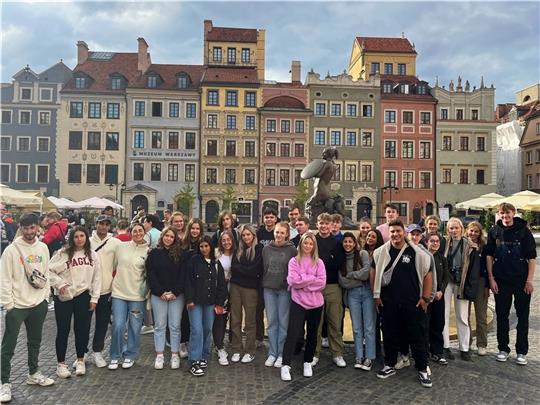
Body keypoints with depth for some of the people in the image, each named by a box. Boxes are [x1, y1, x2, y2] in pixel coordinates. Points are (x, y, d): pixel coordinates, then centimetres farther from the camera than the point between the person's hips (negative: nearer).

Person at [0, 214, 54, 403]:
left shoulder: (43, 248, 3)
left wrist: (45, 296, 7)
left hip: (39, 303, 5)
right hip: (17, 305, -5)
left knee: (35, 341, 18)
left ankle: (33, 373, 34)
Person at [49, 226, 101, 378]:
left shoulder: (93, 255, 4)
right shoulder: (63, 253, -5)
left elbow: (97, 278, 4)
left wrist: (94, 298, 0)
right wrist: (59, 283, -15)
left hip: (84, 296, 2)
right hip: (64, 297, -2)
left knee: (82, 330, 9)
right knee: (63, 330, 6)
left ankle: (80, 360, 27)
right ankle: (61, 364, 21)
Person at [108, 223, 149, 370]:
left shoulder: (148, 252, -3)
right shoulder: (121, 247, 2)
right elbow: (113, 266, 12)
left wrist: (148, 293, 1)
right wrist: (112, 284, 12)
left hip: (138, 295, -1)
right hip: (119, 293, 1)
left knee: (135, 328, 7)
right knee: (117, 326, 0)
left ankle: (130, 356, 25)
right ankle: (115, 356, 19)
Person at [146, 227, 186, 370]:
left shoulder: (180, 254, 3)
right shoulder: (154, 253, 2)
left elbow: (183, 274, -2)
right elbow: (150, 275, -2)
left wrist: (175, 292, -11)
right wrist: (160, 292, -11)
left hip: (176, 295, 0)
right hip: (158, 295, 0)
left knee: (175, 326, 4)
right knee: (159, 325, 6)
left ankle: (175, 354, 14)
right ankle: (159, 355, 16)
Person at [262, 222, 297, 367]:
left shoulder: (292, 250, -5)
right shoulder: (266, 249, 4)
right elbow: (263, 268, 9)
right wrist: (263, 285, 6)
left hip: (285, 290, -3)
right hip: (269, 289, 3)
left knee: (283, 322, 4)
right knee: (271, 322, 9)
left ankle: (282, 354, 15)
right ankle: (272, 353, 18)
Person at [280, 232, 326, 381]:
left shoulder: (319, 262, 4)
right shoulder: (294, 261, 0)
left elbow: (322, 282, -7)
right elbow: (293, 281, -13)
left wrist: (303, 281, -13)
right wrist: (312, 278, -11)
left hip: (315, 303, 3)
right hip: (298, 302, -2)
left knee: (312, 335, 13)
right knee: (292, 334, -7)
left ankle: (308, 363, 30)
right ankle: (285, 365, -1)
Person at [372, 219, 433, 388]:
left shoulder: (416, 252, -5)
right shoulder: (381, 252, 0)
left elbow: (427, 274, 0)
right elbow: (374, 272, 9)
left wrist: (425, 298, -3)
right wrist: (376, 295, 5)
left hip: (413, 303, -2)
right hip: (388, 302, 2)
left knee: (417, 336, 4)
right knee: (390, 335, 12)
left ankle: (423, 369, 19)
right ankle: (390, 365, 28)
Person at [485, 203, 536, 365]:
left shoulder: (523, 231, -4)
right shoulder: (494, 232, 1)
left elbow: (532, 257, -3)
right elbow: (489, 256, 4)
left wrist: (529, 280, -8)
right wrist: (491, 278, -1)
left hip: (521, 281, -1)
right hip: (501, 281, 2)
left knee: (523, 316, 7)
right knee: (501, 315, 9)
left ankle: (522, 352, 18)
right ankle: (503, 349, 22)